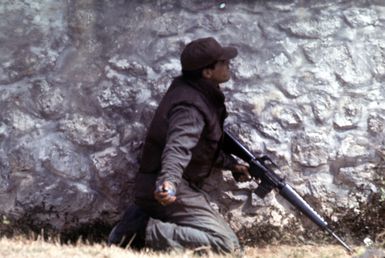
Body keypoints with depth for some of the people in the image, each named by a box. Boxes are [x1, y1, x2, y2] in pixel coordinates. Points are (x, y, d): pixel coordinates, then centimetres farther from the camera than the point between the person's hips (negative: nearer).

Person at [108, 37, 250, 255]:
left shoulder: (198, 93, 10)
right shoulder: (190, 106, -20)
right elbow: (178, 146, -39)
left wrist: (231, 164, 25)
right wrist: (168, 180, -55)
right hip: (172, 191, -10)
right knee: (227, 246, -18)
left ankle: (142, 218, 10)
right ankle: (146, 231, -17)